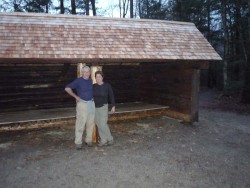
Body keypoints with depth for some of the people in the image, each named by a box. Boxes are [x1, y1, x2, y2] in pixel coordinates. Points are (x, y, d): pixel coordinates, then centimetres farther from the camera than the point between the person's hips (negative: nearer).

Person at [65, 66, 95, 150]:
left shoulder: (91, 81, 9)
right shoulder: (78, 81, -6)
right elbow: (67, 88, -9)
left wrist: (93, 97, 11)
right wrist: (76, 96, -8)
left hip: (91, 103, 5)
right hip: (82, 104, -5)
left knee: (91, 123, 8)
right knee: (80, 123, -6)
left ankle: (88, 140, 20)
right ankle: (78, 142, 2)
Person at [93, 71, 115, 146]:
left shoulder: (107, 86, -8)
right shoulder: (93, 86, 1)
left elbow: (111, 96, -3)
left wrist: (113, 106, -4)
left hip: (103, 107, -4)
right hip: (95, 108, 4)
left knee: (103, 124, -10)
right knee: (99, 125, 6)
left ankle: (110, 139, 8)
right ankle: (103, 140, 16)